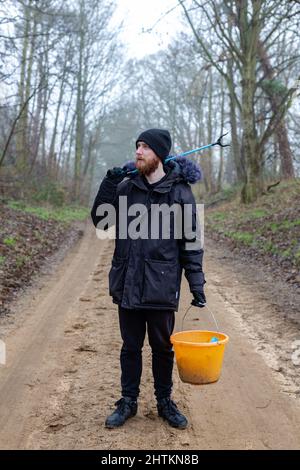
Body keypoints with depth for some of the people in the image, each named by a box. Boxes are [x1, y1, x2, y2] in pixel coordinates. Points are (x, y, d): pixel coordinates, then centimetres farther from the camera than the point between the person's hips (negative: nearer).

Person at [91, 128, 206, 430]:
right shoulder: (126, 186, 4)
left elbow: (191, 243, -2)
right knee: (130, 346, 15)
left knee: (162, 347, 13)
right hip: (127, 284, 3)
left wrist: (197, 285, -5)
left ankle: (164, 401, 33)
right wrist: (109, 183, -7)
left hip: (162, 287, -2)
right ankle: (128, 402, 32)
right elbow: (100, 220, 4)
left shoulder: (180, 191, -5)